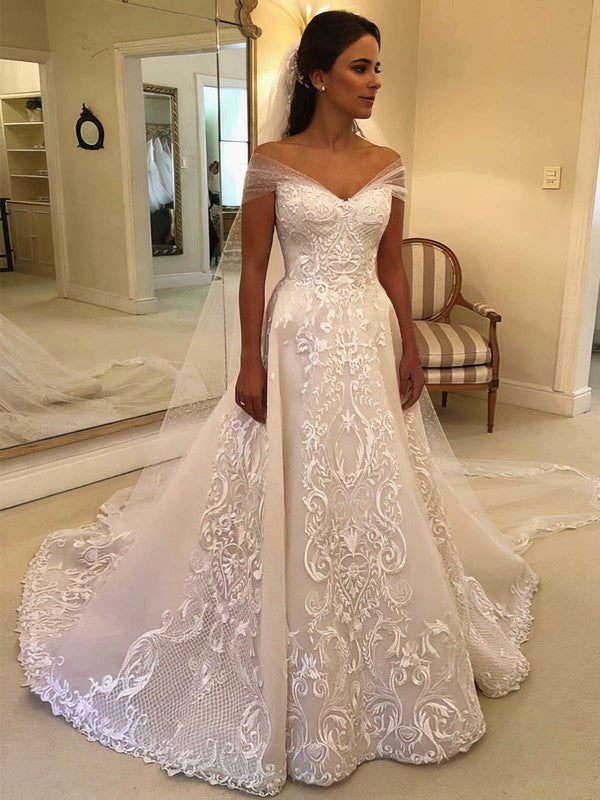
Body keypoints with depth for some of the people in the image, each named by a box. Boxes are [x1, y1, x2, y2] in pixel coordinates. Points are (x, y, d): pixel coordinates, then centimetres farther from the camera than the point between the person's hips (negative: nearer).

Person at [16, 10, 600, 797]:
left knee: (378, 499, 10)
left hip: (371, 340, 4)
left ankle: (378, 668, 33)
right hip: (299, 342, -4)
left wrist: (410, 350, 5)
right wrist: (249, 363, -10)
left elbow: (392, 267, 11)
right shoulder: (272, 161, -3)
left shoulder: (388, 164, 8)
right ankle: (299, 683, 23)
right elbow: (251, 269, -4)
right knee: (295, 502, 3)